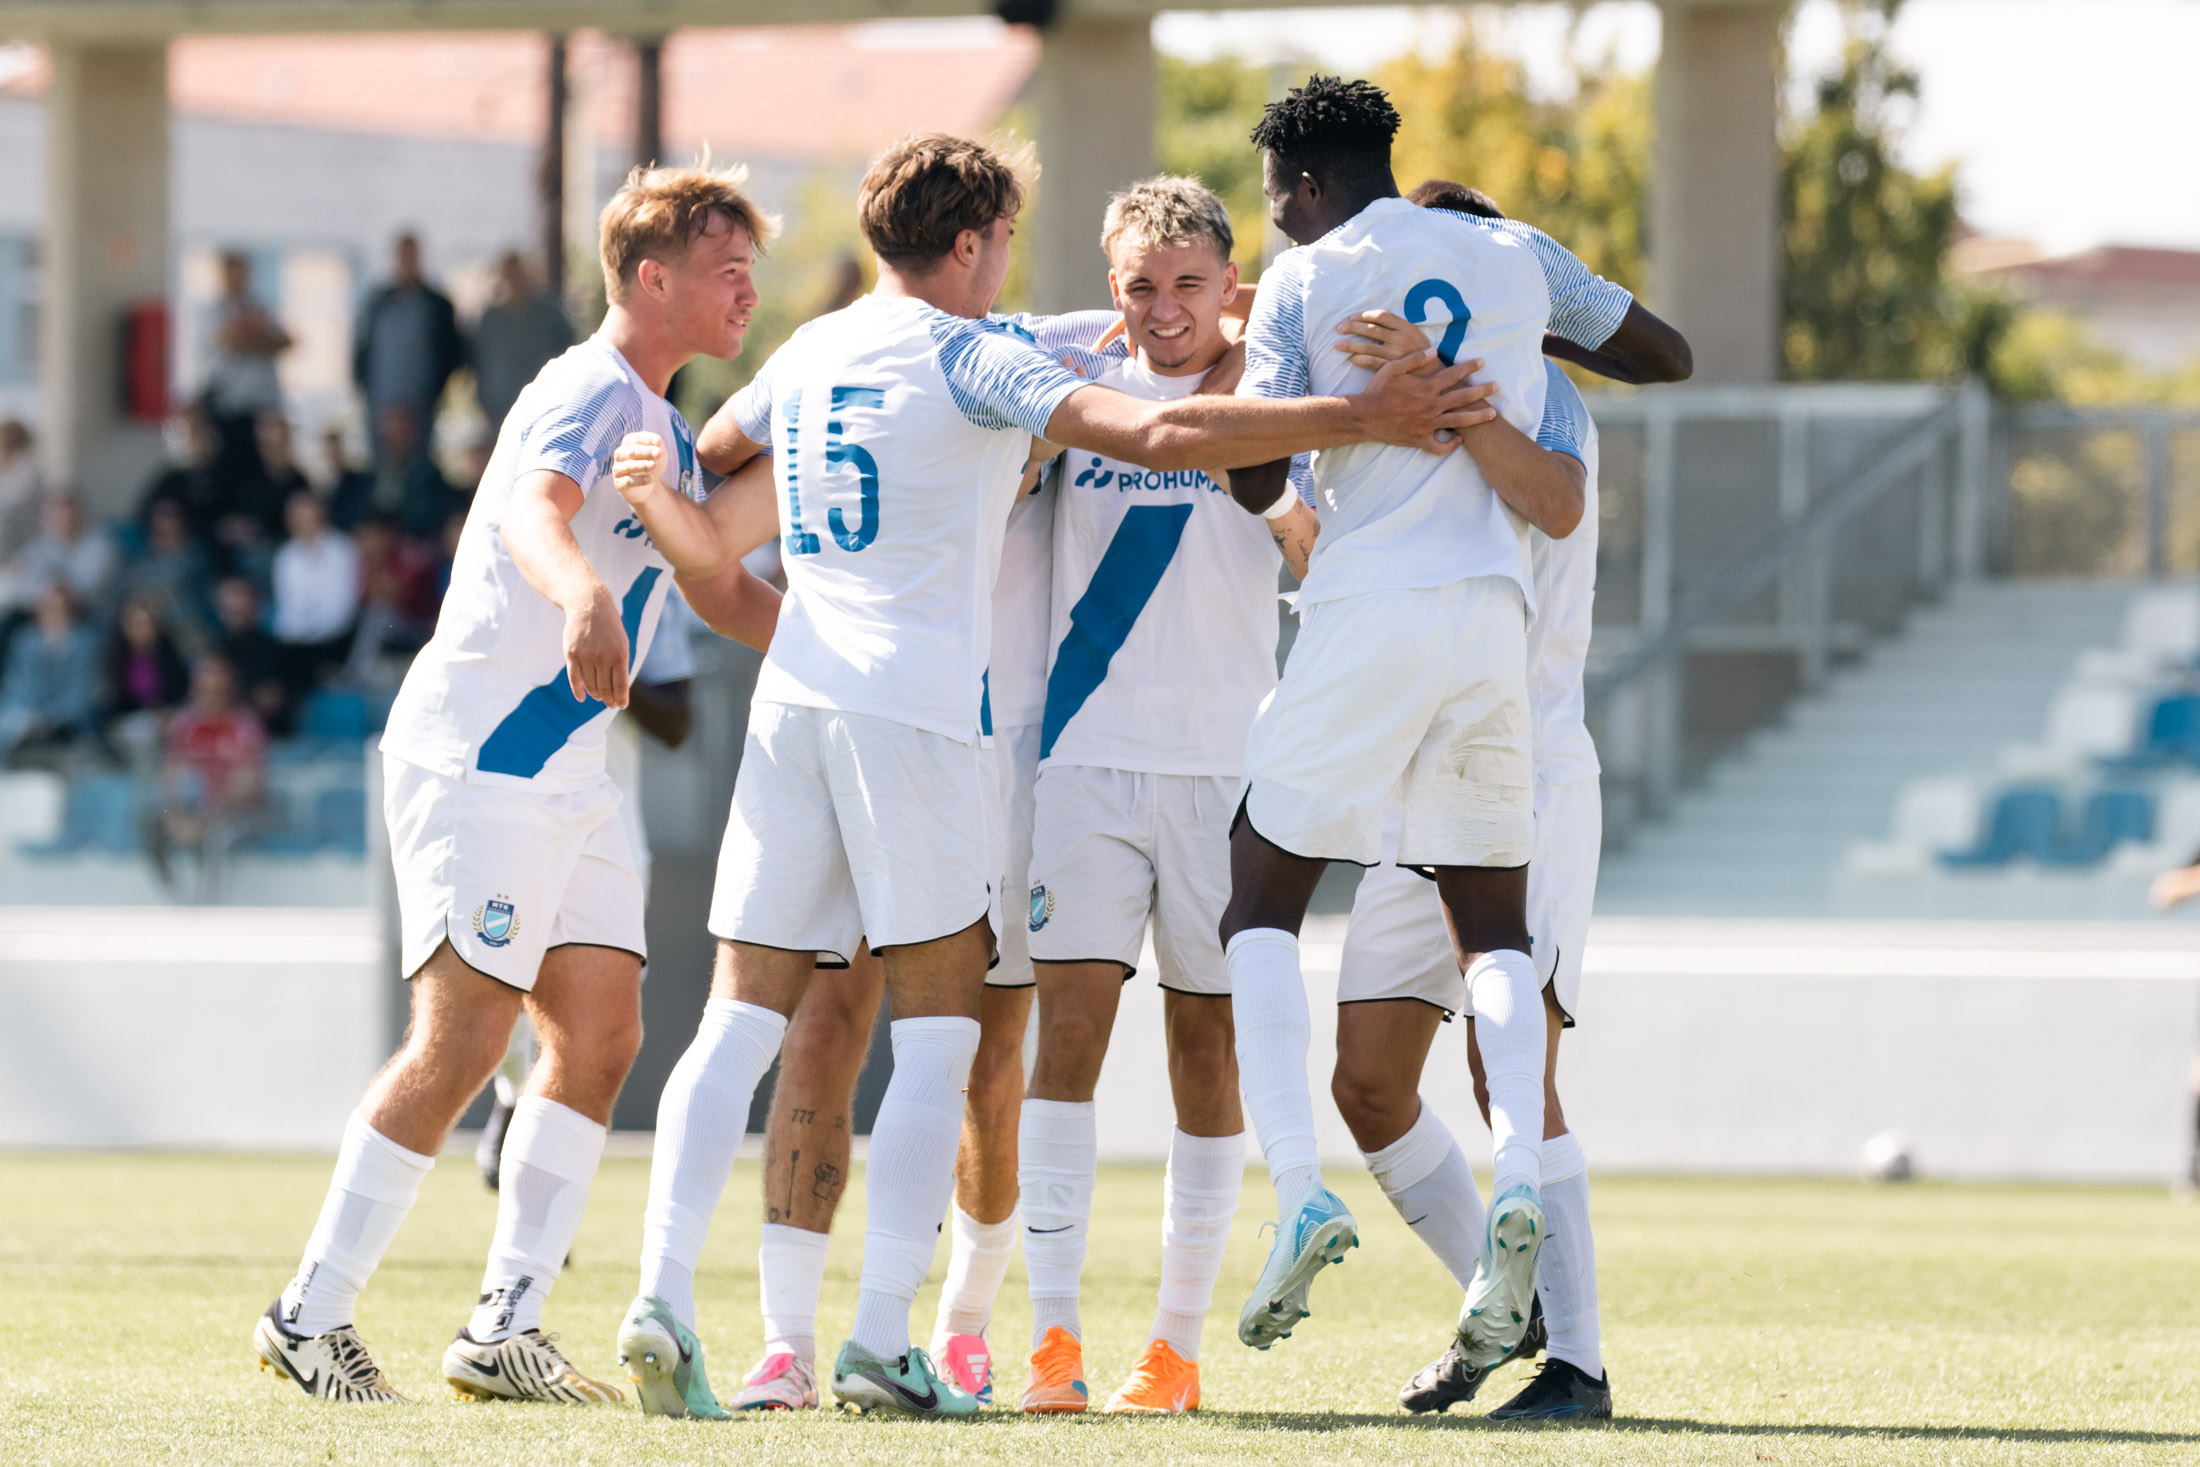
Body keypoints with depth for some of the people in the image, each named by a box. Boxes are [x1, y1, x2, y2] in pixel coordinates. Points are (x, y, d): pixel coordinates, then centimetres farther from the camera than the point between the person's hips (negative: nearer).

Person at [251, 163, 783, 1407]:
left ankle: (506, 1331, 2)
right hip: (476, 755, -10)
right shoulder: (592, 395, -13)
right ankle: (312, 1316, -6)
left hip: (569, 775, 10)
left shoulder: (667, 432, 18)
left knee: (601, 1034, 1)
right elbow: (530, 514, -35)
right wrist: (580, 593, -56)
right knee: (464, 1038, -14)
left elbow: (727, 597, 31)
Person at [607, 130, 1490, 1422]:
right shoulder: (971, 358, -3)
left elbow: (711, 457, 33)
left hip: (793, 698, 6)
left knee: (743, 1018, 5)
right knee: (938, 1031, -1)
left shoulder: (805, 356, 16)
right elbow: (1158, 436, -15)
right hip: (919, 710, -6)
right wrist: (1361, 419, -15)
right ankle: (883, 1342, -10)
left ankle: (664, 1294, -10)